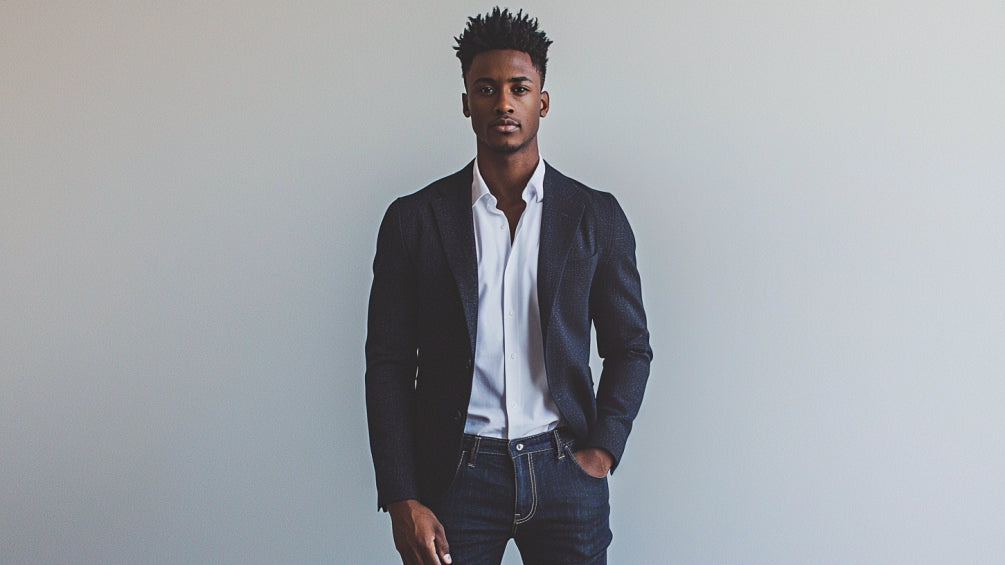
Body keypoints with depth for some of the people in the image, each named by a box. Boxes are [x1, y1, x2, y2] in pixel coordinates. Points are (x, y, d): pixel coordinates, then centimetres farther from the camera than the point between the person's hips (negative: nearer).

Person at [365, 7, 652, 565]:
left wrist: (603, 448, -2)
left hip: (565, 473, 1)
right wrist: (401, 500, -5)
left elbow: (630, 346, 10)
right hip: (455, 475, -1)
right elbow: (388, 365, 0)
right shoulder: (413, 219, 1)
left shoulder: (596, 216, 4)